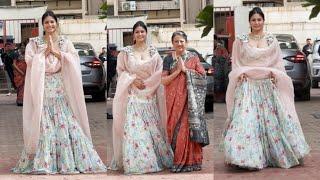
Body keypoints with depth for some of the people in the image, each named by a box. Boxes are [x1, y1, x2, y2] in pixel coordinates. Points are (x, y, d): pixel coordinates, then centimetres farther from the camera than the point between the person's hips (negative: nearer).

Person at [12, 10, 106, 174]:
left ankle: (68, 160, 0)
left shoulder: (65, 42, 10)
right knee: (43, 124, -6)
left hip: (61, 88, 1)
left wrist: (55, 52, -11)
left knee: (66, 122, -5)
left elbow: (73, 60, -4)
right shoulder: (35, 42, 8)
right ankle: (43, 161, -2)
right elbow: (30, 61, -5)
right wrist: (46, 51, -9)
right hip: (42, 88, -1)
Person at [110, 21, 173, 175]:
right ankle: (133, 161, -3)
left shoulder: (153, 52, 5)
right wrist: (133, 80, -10)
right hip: (132, 94, -1)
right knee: (132, 127, -7)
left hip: (150, 94, 2)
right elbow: (121, 71, 3)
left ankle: (156, 158, 13)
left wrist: (146, 83, -7)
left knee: (152, 126, 4)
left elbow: (159, 71, 3)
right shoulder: (126, 52, 2)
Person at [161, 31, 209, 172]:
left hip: (190, 100, -2)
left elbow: (202, 76, -4)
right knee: (175, 128, 2)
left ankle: (190, 161, 1)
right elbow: (163, 81, -1)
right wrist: (177, 71, -12)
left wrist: (185, 69, -11)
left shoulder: (193, 57, 3)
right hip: (174, 101, 2)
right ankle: (177, 159, 11)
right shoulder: (168, 59, 6)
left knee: (189, 127, -6)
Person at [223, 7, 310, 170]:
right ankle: (249, 156, -6)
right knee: (246, 118, -11)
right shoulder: (241, 41, 5)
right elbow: (236, 63, 7)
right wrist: (240, 73, -11)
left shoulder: (272, 40, 8)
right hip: (248, 85, -1)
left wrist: (274, 72, -9)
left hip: (269, 85, 1)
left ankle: (277, 155, 13)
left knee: (272, 119, 2)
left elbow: (278, 62, 9)